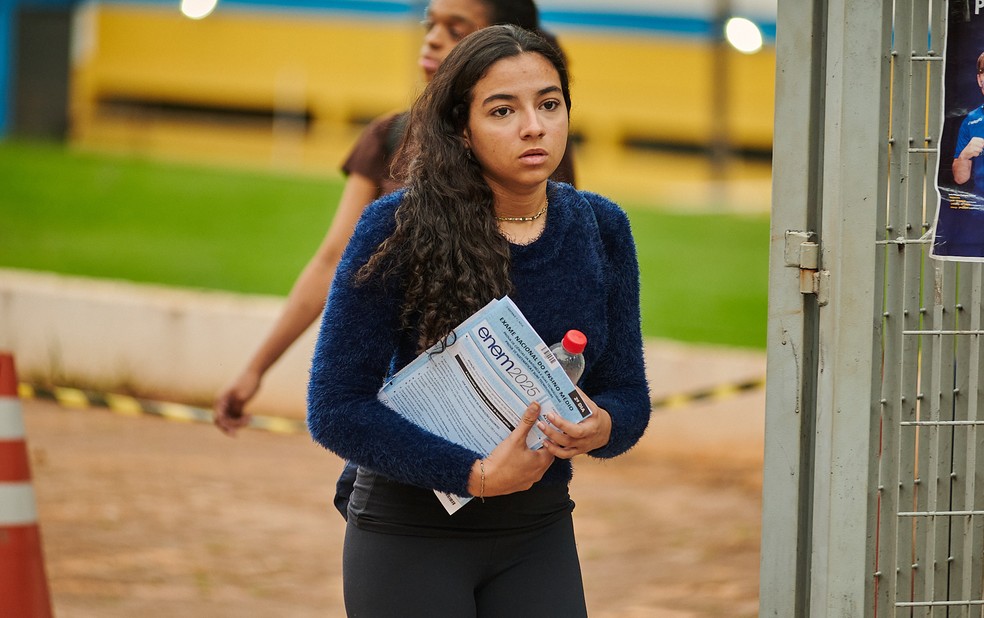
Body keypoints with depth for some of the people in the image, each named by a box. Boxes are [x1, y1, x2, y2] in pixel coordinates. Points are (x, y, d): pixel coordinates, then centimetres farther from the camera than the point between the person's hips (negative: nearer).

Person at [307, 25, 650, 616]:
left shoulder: (601, 228, 1)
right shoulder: (399, 229, -13)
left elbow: (628, 395, 7)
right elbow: (336, 407, -15)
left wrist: (601, 428, -17)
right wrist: (475, 474, -21)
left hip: (540, 534, 4)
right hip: (410, 536, -4)